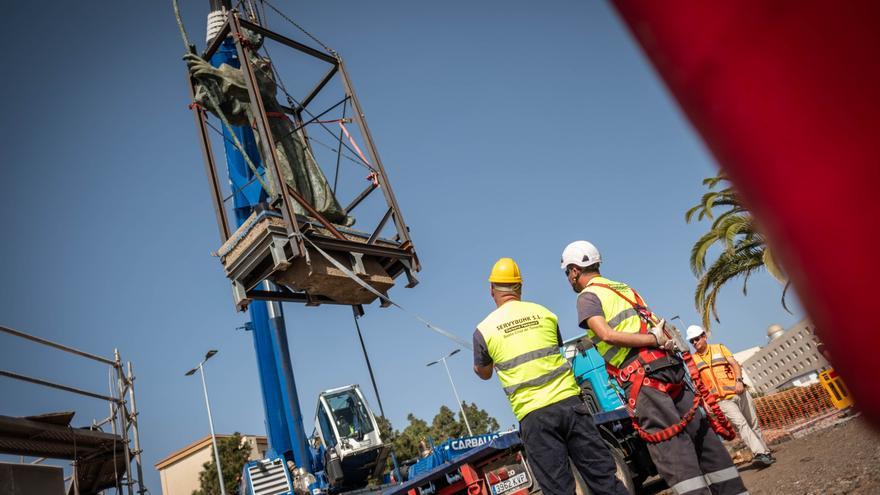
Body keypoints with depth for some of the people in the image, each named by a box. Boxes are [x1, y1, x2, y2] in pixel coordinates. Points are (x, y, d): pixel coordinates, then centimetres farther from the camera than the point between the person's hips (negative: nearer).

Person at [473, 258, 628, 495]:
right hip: (568, 400, 2)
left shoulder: (484, 330, 2)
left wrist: (481, 363, 42)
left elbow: (484, 374, 19)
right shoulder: (544, 313, 9)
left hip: (532, 414, -2)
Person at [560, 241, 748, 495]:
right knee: (701, 433, 10)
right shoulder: (624, 287, 24)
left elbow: (607, 335, -15)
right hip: (669, 365, 8)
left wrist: (655, 339, -13)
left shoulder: (587, 296, 2)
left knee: (671, 446, -8)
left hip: (642, 376, -8)